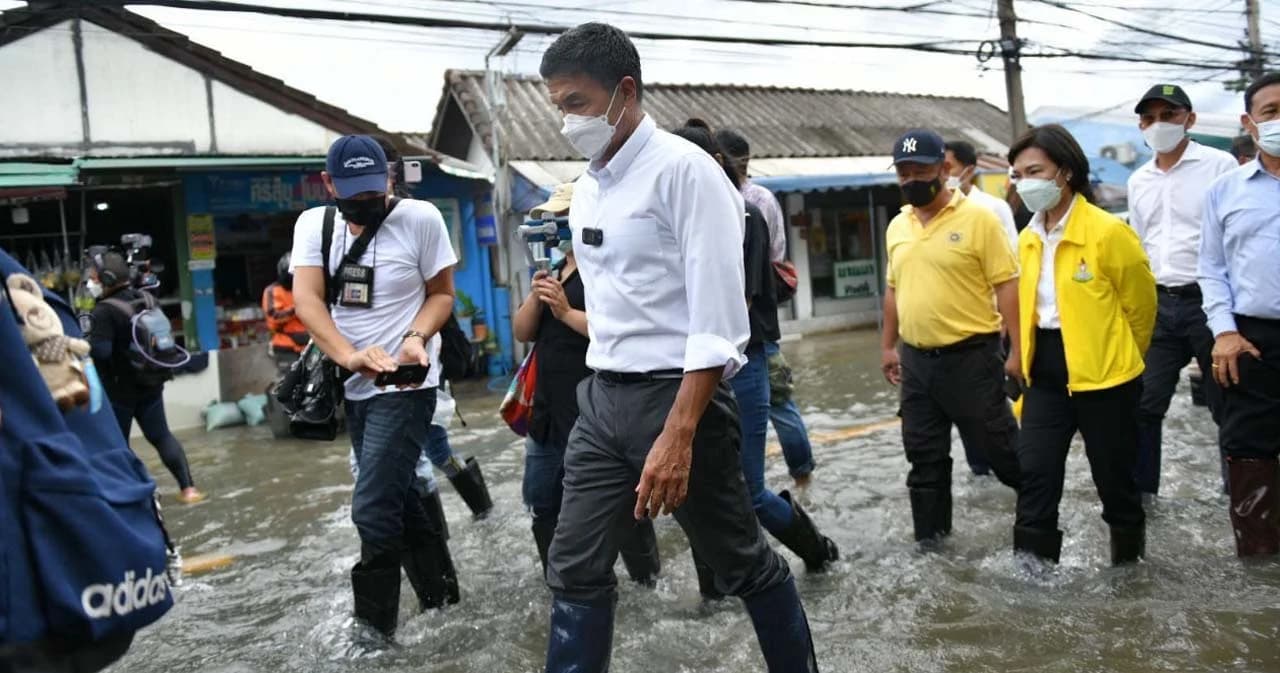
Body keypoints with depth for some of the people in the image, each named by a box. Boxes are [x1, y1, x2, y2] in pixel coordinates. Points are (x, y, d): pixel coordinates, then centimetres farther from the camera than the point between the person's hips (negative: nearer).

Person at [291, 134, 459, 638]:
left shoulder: (420, 218, -10)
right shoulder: (313, 224, 1)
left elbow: (442, 293, -2)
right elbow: (307, 300, -12)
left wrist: (416, 337, -22)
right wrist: (349, 355, -29)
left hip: (405, 386, -6)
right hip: (353, 387, 6)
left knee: (373, 510, -10)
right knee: (396, 496, 16)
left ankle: (373, 627, 5)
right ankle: (437, 592, 34)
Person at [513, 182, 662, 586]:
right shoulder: (553, 271, 16)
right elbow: (522, 332, 11)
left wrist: (566, 312, -22)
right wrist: (535, 297, -6)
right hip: (549, 412, 9)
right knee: (542, 501, 15)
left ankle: (648, 579, 15)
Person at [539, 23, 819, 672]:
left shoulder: (684, 170, -13)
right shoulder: (585, 190, 10)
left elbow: (717, 319, -19)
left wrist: (678, 435, -24)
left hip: (678, 395, -7)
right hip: (602, 399, 7)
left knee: (742, 564, 9)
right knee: (575, 572, 7)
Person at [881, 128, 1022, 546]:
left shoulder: (978, 219, -10)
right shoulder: (897, 227, 9)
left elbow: (1006, 285, -11)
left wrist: (1018, 348, -14)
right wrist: (888, 346, 18)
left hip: (971, 355, -6)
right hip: (916, 359, 6)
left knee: (997, 445, 5)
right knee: (923, 453, 12)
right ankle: (929, 535, 24)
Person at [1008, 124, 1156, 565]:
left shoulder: (1108, 232, -15)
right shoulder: (1028, 240, 5)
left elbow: (1140, 304, -4)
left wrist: (1121, 359, 9)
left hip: (1104, 374, -5)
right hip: (1045, 370, 5)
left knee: (1114, 479, 10)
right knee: (1035, 472, -1)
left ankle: (1129, 563, 31)